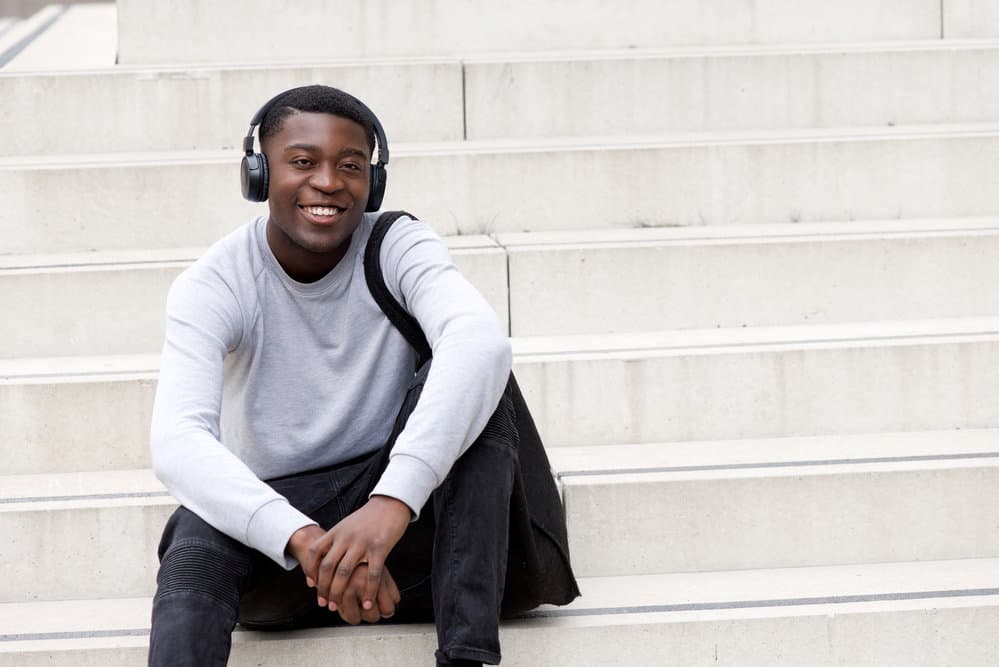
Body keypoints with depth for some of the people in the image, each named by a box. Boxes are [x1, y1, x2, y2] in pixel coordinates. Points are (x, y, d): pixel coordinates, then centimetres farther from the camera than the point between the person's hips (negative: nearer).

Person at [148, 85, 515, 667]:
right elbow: (176, 442, -26)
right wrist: (303, 538, -44)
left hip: (403, 513, 1)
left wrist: (392, 502, -47)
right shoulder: (212, 285, -10)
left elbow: (482, 341, -31)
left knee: (475, 393, -25)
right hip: (269, 517, -1)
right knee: (195, 536, -33)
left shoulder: (400, 248, -9)